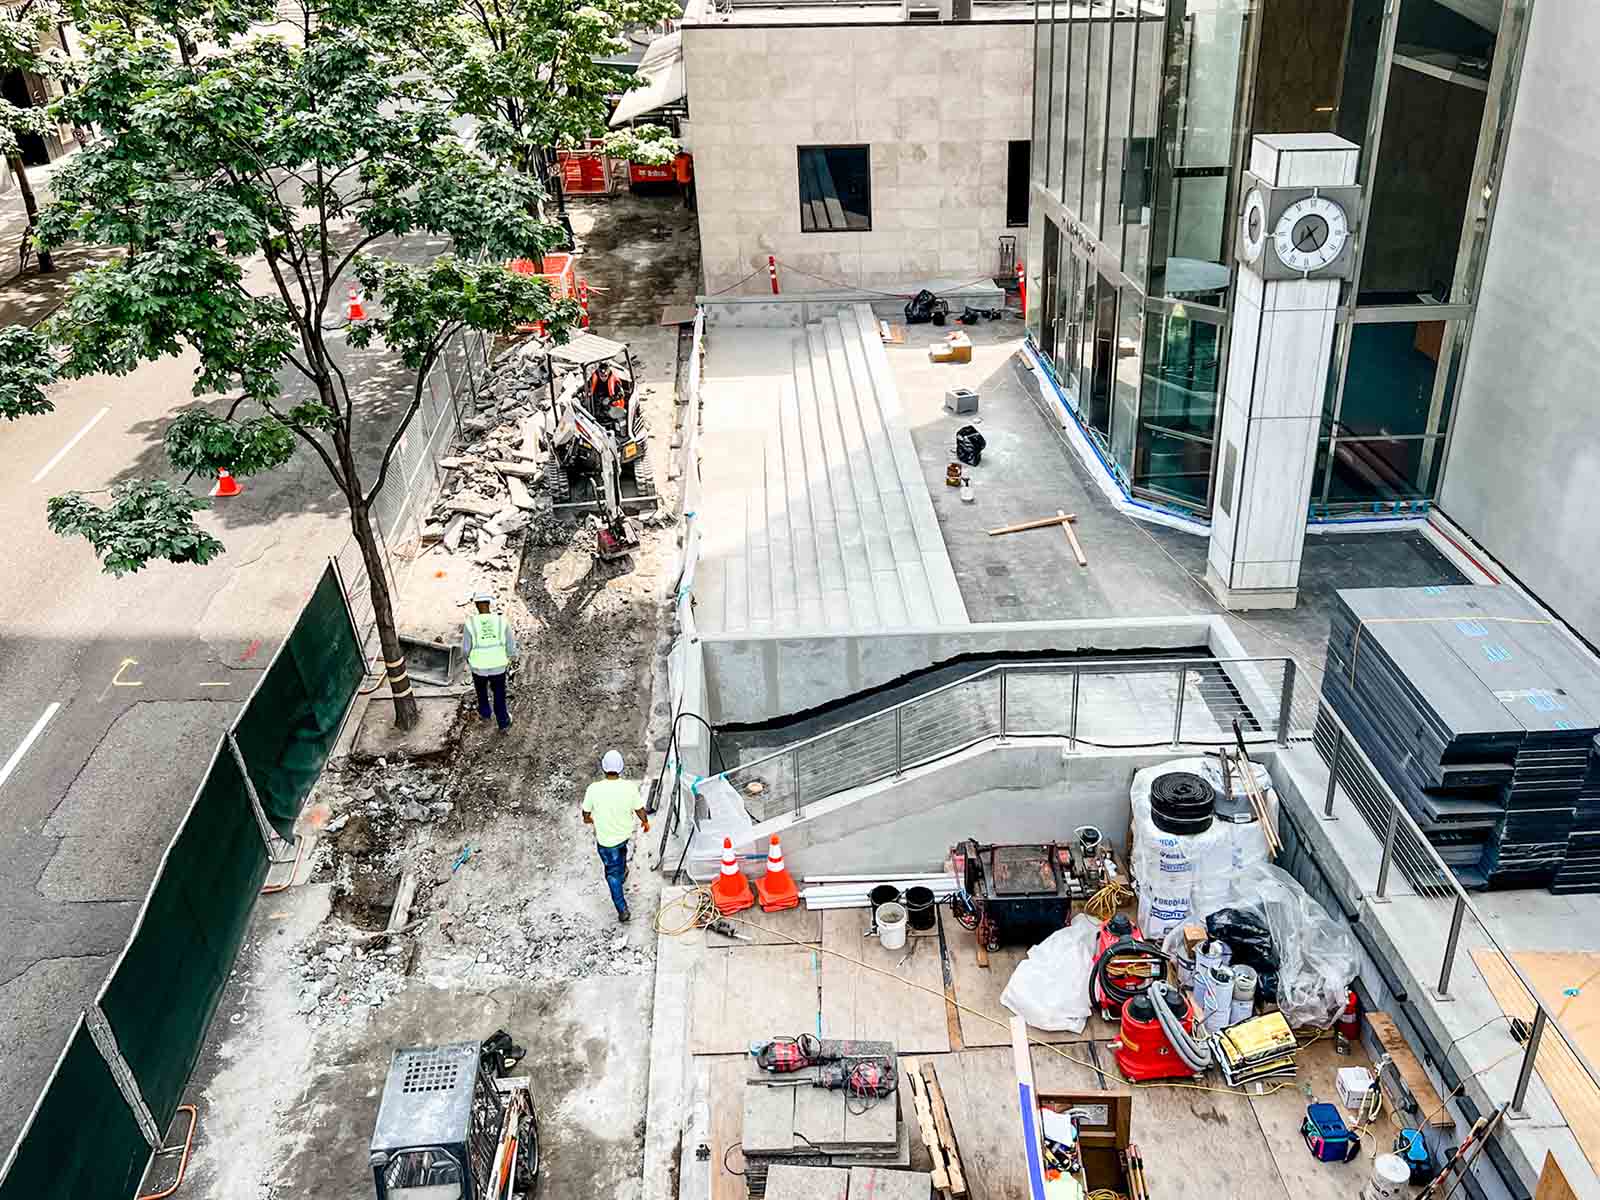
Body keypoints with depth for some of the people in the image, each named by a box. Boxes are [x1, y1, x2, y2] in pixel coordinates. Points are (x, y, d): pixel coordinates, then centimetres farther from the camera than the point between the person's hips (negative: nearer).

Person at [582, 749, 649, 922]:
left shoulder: (593, 789, -27)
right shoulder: (630, 787, -25)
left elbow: (586, 815, -11)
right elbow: (640, 811, -11)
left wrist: (589, 820, 13)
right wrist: (646, 822, 11)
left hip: (605, 838, -2)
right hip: (625, 833, 2)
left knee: (612, 872, 16)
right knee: (621, 849, 37)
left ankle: (622, 909, 19)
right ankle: (622, 872, 64)